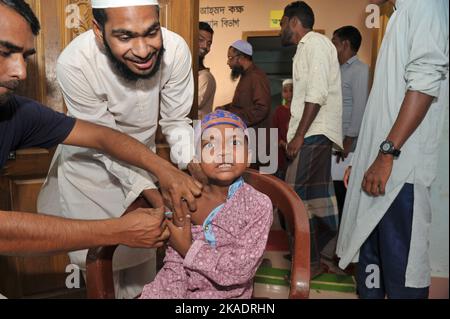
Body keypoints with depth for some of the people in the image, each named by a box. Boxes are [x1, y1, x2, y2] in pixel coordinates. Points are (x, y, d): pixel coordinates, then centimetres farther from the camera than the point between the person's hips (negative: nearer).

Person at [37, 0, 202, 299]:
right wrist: (152, 193, -34)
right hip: (92, 162, -2)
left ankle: (140, 294, 42)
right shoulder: (75, 63, -35)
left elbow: (176, 121, -15)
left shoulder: (176, 50, -29)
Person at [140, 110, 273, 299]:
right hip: (182, 292, 3)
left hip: (225, 295, -2)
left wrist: (188, 248, -16)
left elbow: (239, 270, -16)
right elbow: (174, 268, -1)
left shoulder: (258, 206, -12)